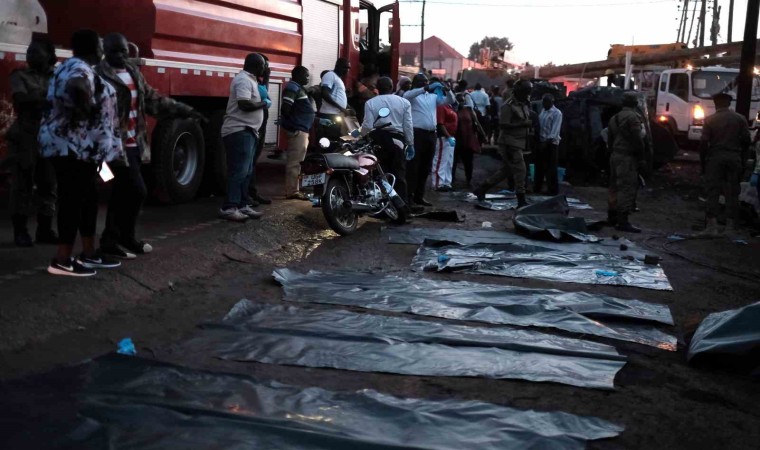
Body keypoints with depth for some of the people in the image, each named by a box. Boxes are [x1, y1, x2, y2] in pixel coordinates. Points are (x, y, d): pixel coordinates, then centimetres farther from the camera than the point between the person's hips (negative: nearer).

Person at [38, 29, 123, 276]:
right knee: (73, 199, -8)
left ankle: (88, 254, 18)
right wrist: (86, 110, -19)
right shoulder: (80, 69, -14)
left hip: (77, 146, 11)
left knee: (87, 198, 13)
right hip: (73, 146, -11)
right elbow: (78, 87, -34)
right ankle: (62, 260, -5)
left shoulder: (70, 67, 20)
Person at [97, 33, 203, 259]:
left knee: (122, 193, 13)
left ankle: (111, 239, 23)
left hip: (133, 144, 8)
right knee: (137, 191, -8)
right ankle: (125, 238, 8)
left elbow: (153, 100, 20)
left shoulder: (134, 73, 14)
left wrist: (186, 110, 15)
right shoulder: (101, 76, -11)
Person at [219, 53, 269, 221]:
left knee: (246, 172, 12)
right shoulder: (243, 80, -15)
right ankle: (229, 208, -13)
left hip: (247, 131, 11)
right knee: (239, 171, -13)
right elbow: (244, 104, -25)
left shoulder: (249, 80, 17)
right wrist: (264, 103, -13)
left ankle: (242, 205, 16)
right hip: (239, 131, -11)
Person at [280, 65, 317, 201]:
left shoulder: (300, 88, 20)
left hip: (302, 129, 11)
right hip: (297, 129, -11)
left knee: (296, 161, 13)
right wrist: (292, 121, -16)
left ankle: (292, 189, 19)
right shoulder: (293, 87, -12)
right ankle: (292, 191, -9)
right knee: (295, 161, -10)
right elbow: (285, 107, -22)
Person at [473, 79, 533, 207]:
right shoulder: (509, 105, -13)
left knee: (506, 170, 13)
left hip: (518, 142, 9)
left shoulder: (524, 104, 14)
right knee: (520, 170, -9)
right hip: (510, 143, -9)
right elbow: (503, 124, -19)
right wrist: (523, 124, -23)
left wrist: (530, 123, 5)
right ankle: (521, 200, -4)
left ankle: (481, 189, 22)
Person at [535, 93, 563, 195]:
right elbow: (539, 126, 11)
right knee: (539, 166, 13)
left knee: (550, 168, -2)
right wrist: (539, 140, 4)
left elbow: (555, 130, -17)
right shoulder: (543, 111, 13)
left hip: (551, 143, -7)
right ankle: (536, 188, 24)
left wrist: (547, 141, -23)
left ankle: (553, 190, 7)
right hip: (541, 142, 7)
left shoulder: (557, 113, -10)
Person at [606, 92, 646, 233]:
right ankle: (623, 221, -14)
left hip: (615, 156, 9)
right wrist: (641, 158, -9)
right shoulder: (633, 117, -12)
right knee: (627, 188, -10)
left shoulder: (614, 118, 16)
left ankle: (612, 216, 25)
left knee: (615, 186, 17)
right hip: (627, 157, -9)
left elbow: (610, 139, 19)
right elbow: (637, 140, -15)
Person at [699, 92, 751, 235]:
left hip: (715, 158, -2)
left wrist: (703, 162, 3)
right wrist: (743, 160, 11)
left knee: (713, 191, -1)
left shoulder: (710, 120, -2)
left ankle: (712, 225, -7)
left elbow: (703, 143, -6)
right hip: (734, 158, 2)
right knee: (732, 193, 7)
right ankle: (731, 225, 9)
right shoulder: (740, 119, 4)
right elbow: (746, 141, 2)